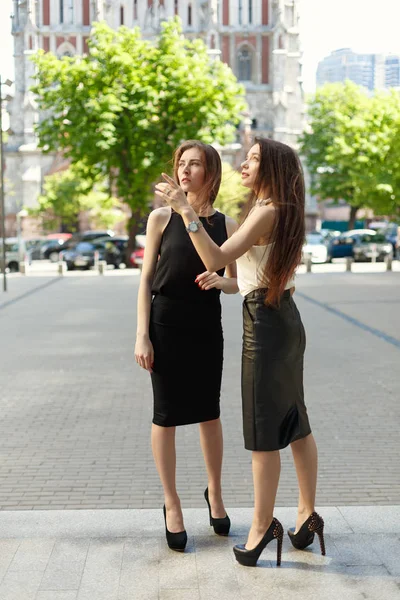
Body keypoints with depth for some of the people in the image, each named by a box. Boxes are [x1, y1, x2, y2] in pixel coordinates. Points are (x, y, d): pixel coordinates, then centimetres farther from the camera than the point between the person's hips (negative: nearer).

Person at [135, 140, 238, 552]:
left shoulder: (226, 225, 3)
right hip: (166, 325, -2)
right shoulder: (162, 218, -3)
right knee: (166, 415, 4)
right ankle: (171, 505, 18)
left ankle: (214, 493, 31)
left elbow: (235, 282, 10)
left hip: (207, 326, 2)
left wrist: (219, 281, -15)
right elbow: (146, 280, -2)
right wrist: (142, 335, -8)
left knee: (209, 413, 11)